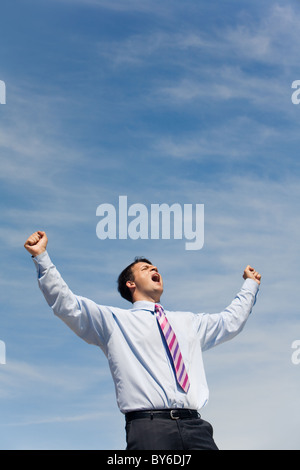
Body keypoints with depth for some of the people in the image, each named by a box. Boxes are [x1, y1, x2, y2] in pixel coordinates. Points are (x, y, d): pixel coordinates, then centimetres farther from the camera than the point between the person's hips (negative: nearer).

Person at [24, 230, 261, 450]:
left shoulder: (188, 322, 30)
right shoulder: (114, 320, 16)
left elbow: (231, 320, 42)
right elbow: (66, 305, 7)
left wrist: (251, 285, 49)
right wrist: (41, 257, 0)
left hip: (194, 425, 4)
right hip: (148, 426, -4)